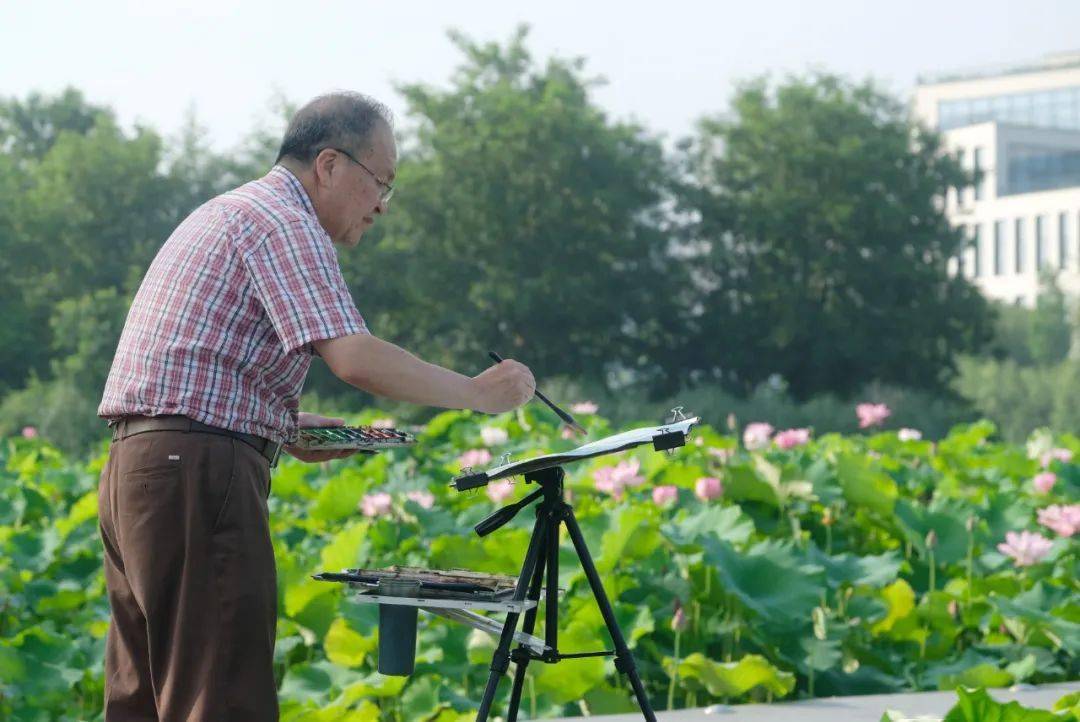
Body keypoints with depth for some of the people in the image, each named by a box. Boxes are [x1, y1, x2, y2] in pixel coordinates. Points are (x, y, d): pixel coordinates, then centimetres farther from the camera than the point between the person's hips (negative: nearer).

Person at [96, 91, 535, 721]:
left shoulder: (227, 212, 24)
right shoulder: (287, 224, -8)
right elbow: (355, 358, -21)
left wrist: (288, 431, 15)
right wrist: (478, 392, -10)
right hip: (199, 473, -10)